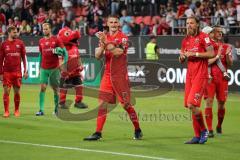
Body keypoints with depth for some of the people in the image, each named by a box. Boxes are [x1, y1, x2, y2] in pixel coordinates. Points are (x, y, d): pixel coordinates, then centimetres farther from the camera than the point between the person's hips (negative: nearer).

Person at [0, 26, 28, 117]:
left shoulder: (20, 43, 5)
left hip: (17, 72, 1)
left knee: (17, 92, 4)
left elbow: (24, 57, 7)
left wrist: (25, 71, 0)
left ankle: (17, 111, 16)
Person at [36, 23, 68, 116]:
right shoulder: (41, 41, 9)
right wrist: (39, 67, 15)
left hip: (54, 68, -2)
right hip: (44, 69, 3)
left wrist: (64, 62, -12)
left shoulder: (56, 40, -2)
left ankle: (57, 108, 16)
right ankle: (41, 110, -8)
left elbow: (64, 51, -2)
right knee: (43, 88, -7)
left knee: (55, 89, 5)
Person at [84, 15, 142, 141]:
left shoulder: (123, 37, -6)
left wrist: (106, 42, -26)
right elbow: (97, 56, 4)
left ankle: (137, 131, 14)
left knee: (126, 104, -2)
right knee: (102, 103, -3)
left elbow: (117, 53, -21)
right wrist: (102, 45, -14)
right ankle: (98, 133, -2)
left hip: (120, 76, -5)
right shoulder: (105, 37, 10)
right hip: (107, 75, 5)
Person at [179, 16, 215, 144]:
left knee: (192, 105, -15)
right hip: (190, 75, 7)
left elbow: (211, 53, -13)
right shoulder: (186, 40, 16)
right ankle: (198, 136, 10)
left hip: (200, 75, -7)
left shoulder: (203, 37, -5)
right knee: (190, 106, 4)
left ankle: (203, 130, 3)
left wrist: (194, 54, -15)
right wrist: (182, 56, -1)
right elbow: (181, 61, 22)